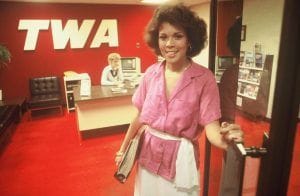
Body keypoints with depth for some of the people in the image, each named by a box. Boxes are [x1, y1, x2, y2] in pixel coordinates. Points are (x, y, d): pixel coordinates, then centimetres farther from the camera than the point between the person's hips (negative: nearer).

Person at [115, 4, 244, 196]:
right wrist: (123, 148, 10)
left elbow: (211, 125, -18)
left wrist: (223, 139, -41)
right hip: (148, 154, 4)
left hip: (180, 159, -3)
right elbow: (140, 116, 3)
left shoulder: (204, 78, -16)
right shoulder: (151, 73, -5)